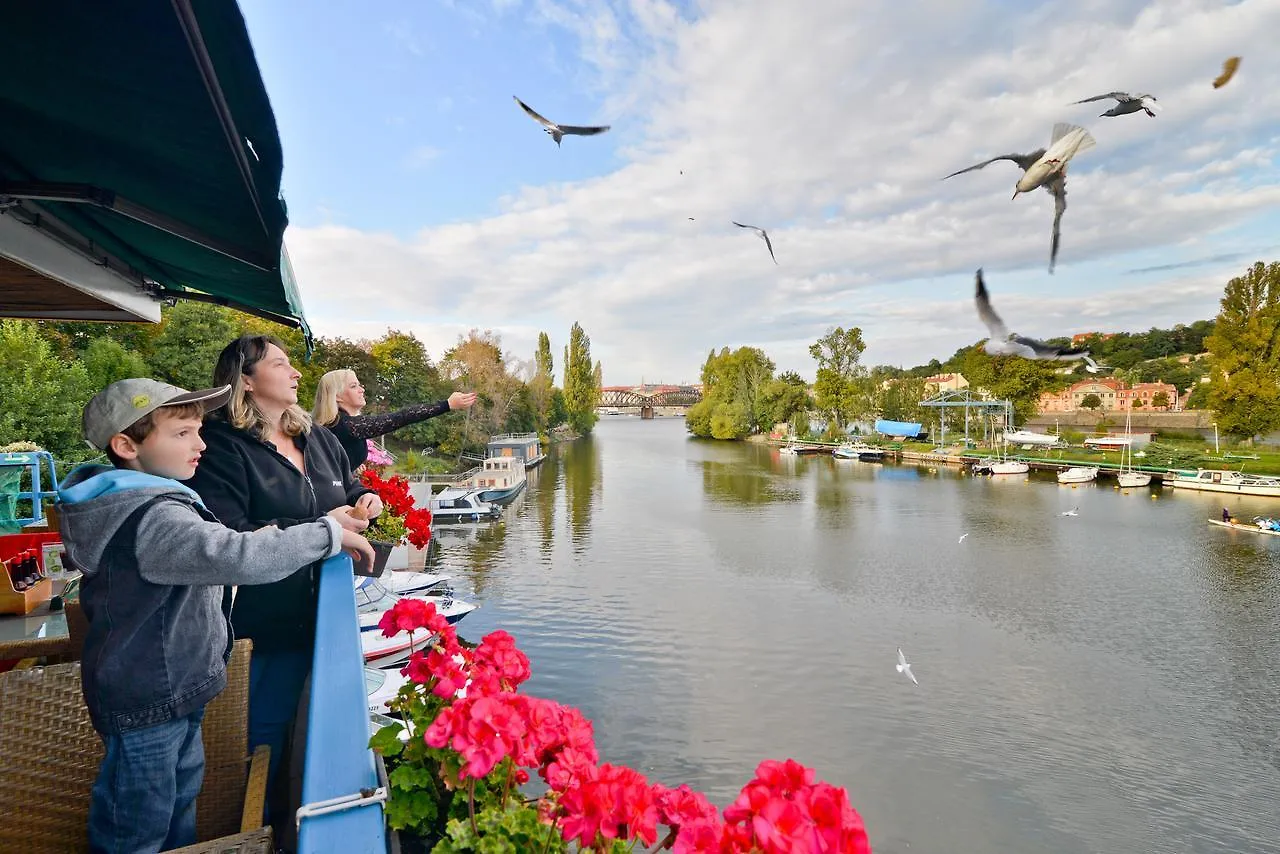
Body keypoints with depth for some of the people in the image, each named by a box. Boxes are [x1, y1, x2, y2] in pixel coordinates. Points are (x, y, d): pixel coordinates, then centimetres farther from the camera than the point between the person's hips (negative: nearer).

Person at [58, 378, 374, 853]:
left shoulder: (125, 503, 6)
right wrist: (331, 534, -33)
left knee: (182, 790, 26)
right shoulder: (154, 518, -29)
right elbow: (239, 558, -41)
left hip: (172, 688, 10)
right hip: (147, 701, -10)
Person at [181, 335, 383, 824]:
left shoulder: (317, 437, 8)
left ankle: (275, 815, 42)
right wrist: (319, 528, -24)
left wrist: (364, 500, 0)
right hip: (253, 624, -7)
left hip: (311, 617, 7)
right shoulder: (223, 446, -16)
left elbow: (347, 486, 23)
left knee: (285, 722, 22)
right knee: (260, 730, 9)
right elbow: (229, 537, -26)